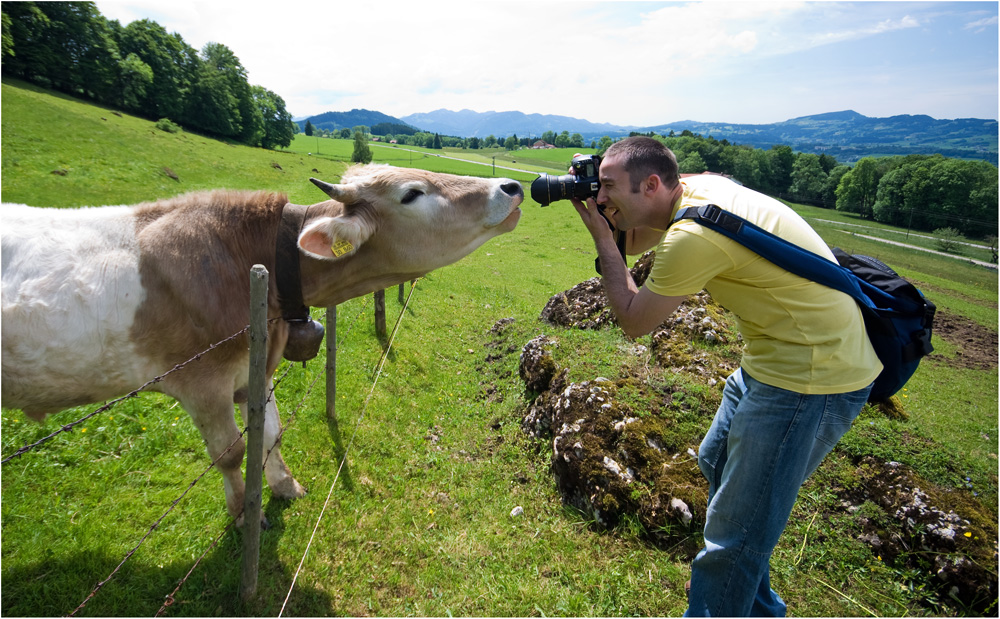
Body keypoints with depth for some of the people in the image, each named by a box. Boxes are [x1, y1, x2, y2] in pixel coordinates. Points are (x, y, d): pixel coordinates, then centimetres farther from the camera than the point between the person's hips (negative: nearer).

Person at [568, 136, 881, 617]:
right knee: (717, 463, 26)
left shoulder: (692, 236, -28)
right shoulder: (696, 187, 1)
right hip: (775, 357, 11)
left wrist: (600, 235, -9)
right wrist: (589, 203, 1)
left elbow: (634, 321, -14)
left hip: (814, 376, -11)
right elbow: (632, 243, 18)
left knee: (736, 531, -3)